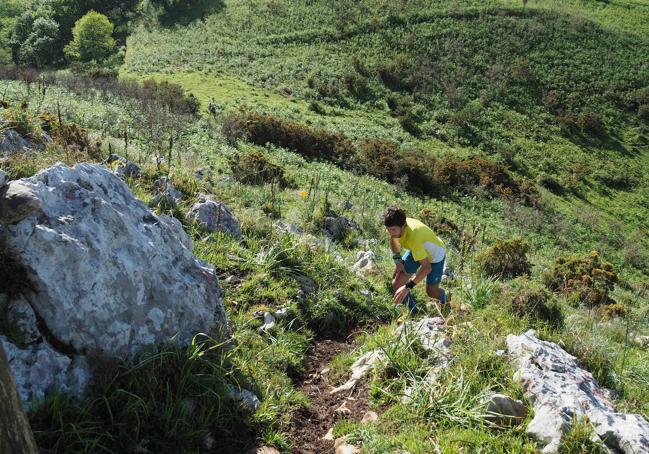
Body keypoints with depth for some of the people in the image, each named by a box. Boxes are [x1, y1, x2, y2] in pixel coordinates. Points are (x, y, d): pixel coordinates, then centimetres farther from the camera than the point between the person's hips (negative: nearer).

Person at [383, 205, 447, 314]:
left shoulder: (413, 237, -47)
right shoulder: (395, 227, -27)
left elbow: (427, 267, -46)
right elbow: (394, 240, 0)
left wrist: (407, 287, -50)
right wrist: (397, 260, -2)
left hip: (435, 255, -5)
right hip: (417, 250, 6)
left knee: (431, 292, 5)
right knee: (396, 285, -5)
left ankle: (443, 298, 44)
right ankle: (413, 311, 21)